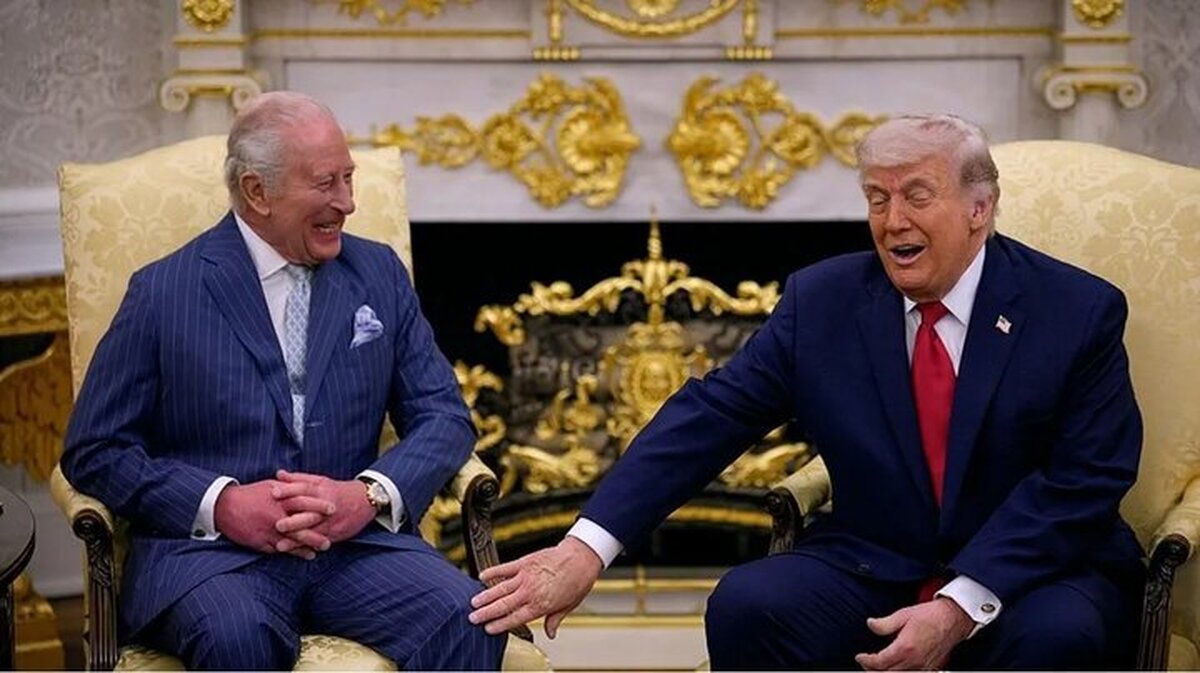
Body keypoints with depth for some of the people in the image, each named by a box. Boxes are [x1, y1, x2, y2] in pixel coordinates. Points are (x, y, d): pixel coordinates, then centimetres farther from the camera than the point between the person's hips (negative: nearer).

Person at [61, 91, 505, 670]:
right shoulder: (163, 292, 4)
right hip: (208, 546, -3)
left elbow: (444, 415, 12)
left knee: (466, 620, -26)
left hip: (355, 539, 3)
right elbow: (94, 451, 2)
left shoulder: (379, 275, 14)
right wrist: (222, 504, -14)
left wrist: (371, 495, -10)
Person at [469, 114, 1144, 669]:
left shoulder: (1078, 311, -6)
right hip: (872, 570, 2)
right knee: (747, 604, -25)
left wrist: (962, 607, -24)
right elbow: (709, 417, -5)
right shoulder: (822, 300, 1)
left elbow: (1085, 482, -12)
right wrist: (586, 548, -17)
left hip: (1043, 575, -2)